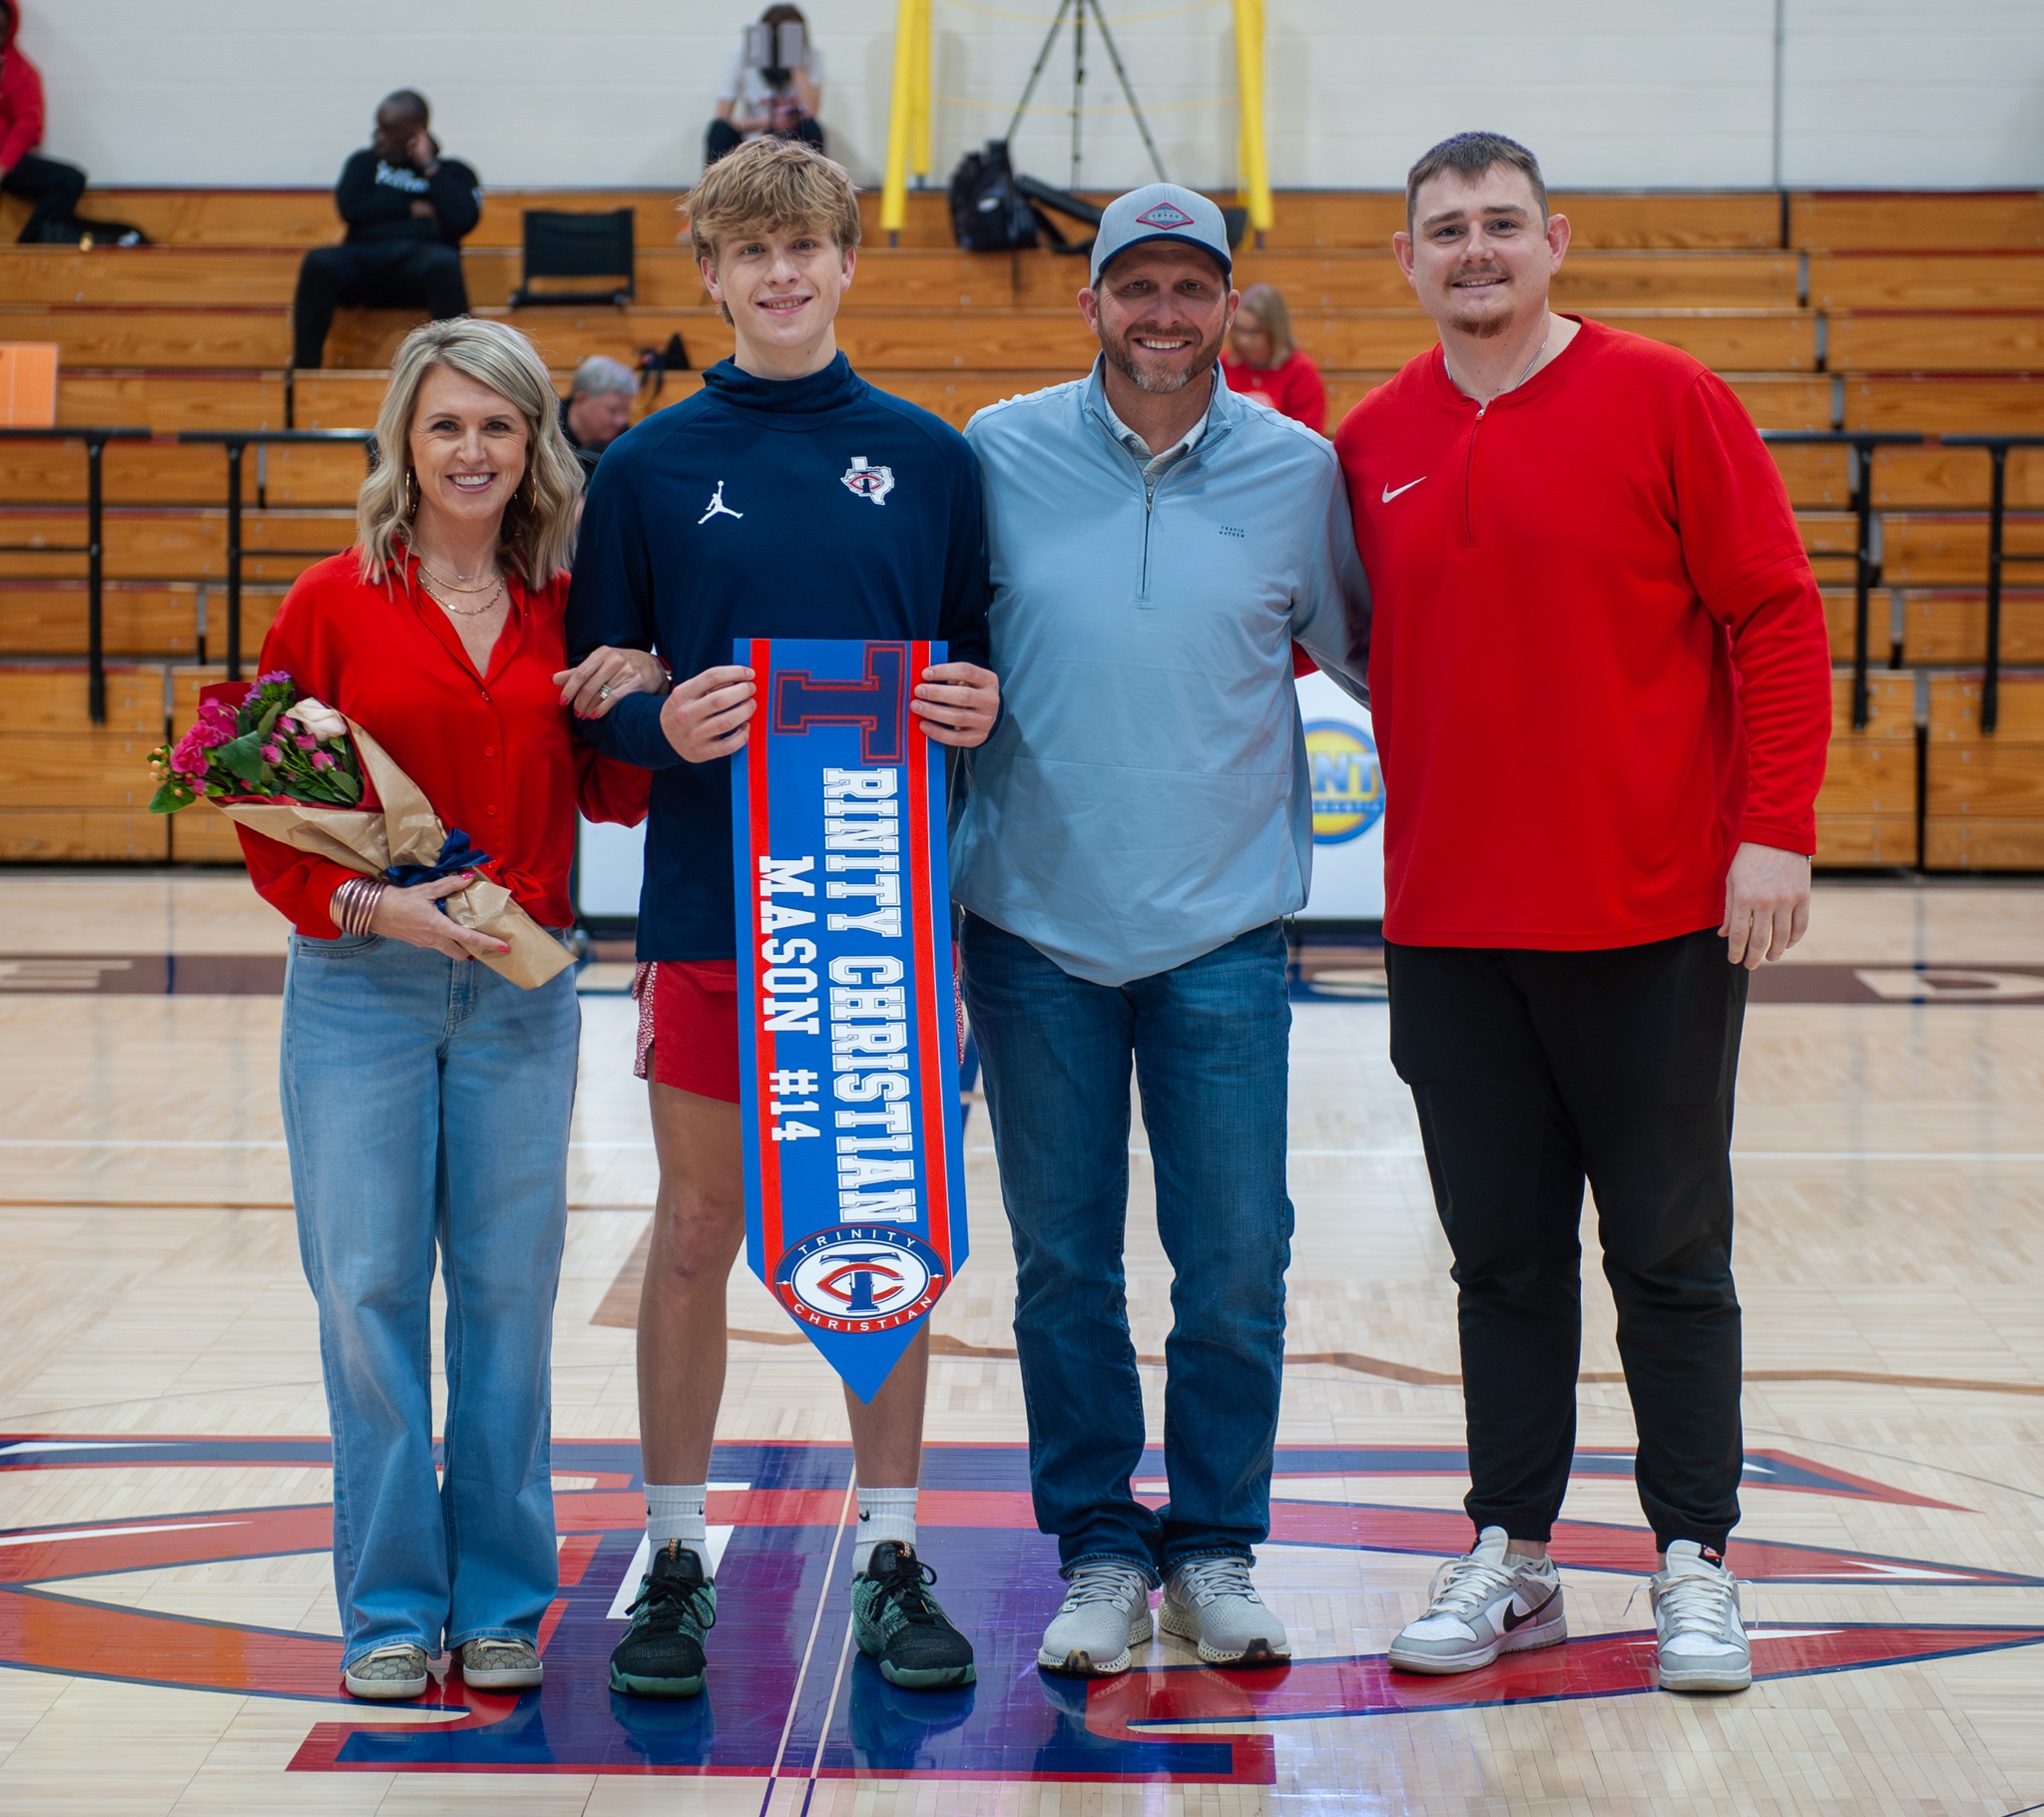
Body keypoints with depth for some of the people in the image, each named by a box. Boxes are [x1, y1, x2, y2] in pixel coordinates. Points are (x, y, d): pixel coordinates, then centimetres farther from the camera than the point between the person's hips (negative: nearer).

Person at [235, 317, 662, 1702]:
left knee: (508, 1291, 6)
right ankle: (392, 1609, 12)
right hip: (361, 986, -2)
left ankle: (503, 1602, 17)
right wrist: (371, 905, -15)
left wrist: (639, 704, -5)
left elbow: (616, 801, 13)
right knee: (368, 1289, 1)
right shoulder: (337, 601, -1)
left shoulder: (564, 611, 6)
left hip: (521, 990, 2)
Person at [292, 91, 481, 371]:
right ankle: (304, 368, -32)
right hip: (368, 253, 2)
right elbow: (350, 208, 5)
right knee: (318, 263, -33)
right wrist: (412, 209, 4)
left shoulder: (452, 171, 18)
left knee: (444, 263, -40)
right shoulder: (365, 162, 24)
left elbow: (462, 220, -2)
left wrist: (429, 166, 5)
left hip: (423, 255, -2)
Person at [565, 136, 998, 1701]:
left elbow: (976, 652, 10)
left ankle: (893, 1556, 19)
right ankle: (676, 1558, 18)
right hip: (710, 905, -1)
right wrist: (665, 725, -17)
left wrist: (980, 706, -12)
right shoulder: (651, 468, 3)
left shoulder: (929, 458, 5)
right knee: (697, 1233, 6)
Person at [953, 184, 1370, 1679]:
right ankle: (1098, 1554, 20)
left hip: (1223, 930, 0)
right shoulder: (1002, 456, 1)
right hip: (1038, 922, 0)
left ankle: (1216, 1549, 18)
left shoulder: (1298, 470, 2)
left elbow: (1366, 648, 13)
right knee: (1064, 1261, 6)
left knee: (1238, 1262, 1)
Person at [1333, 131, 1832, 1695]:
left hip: (1653, 919, -3)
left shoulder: (1665, 401, -4)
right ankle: (1513, 1555, 21)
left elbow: (1776, 616, -6)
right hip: (1451, 924, 3)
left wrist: (1776, 830, -11)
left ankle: (1696, 1561, 15)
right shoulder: (1373, 445, 7)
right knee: (1503, 1257, 11)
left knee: (1670, 1254, 5)